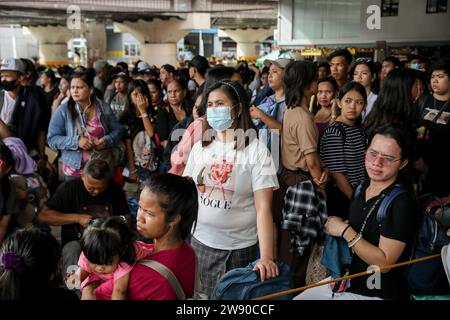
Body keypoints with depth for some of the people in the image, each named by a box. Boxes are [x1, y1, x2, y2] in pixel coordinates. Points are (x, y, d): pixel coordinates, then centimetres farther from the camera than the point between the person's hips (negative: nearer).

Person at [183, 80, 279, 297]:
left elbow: (263, 208, -17)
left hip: (239, 248, -4)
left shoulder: (256, 150, -11)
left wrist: (266, 258, -26)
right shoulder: (200, 147, 3)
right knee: (201, 296, 15)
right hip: (200, 242, 4)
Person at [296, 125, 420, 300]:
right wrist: (336, 224, 1)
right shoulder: (363, 187, 5)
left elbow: (384, 262, -23)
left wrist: (345, 230, -22)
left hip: (375, 293, -7)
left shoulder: (402, 203, -20)